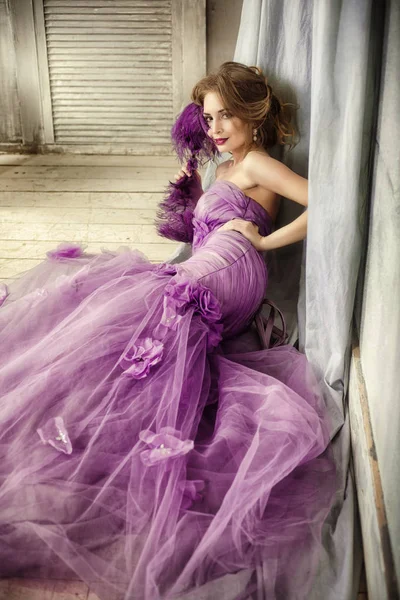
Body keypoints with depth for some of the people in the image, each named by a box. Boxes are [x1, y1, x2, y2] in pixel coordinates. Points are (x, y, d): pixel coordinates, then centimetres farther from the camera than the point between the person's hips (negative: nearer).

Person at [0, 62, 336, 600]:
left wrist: (265, 239, -7)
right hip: (197, 275, 10)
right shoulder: (228, 169, 31)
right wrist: (193, 188, 20)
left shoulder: (256, 163, 3)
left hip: (222, 274, -10)